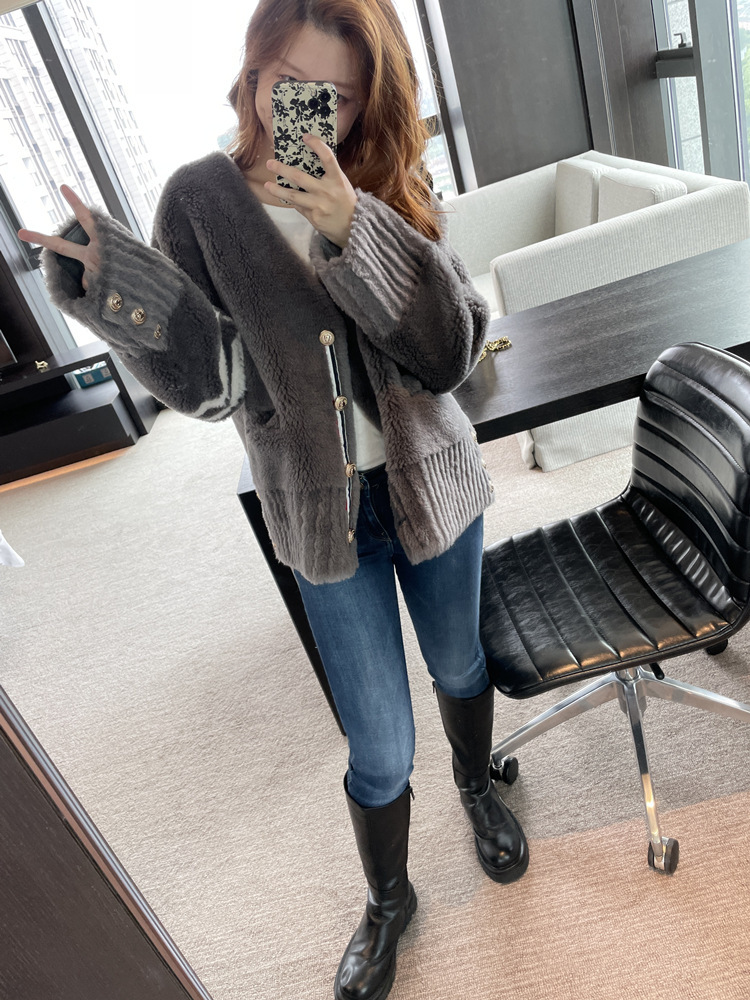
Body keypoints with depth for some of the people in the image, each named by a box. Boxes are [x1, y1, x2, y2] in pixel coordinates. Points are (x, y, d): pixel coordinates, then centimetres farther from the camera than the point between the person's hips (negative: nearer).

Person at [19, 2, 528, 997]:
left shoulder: (389, 189, -4)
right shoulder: (199, 198, -7)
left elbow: (452, 355, -16)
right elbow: (213, 385, -14)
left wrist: (354, 232, -27)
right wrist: (121, 284, -29)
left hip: (430, 486, 2)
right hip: (325, 514, -2)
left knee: (459, 666, 24)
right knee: (380, 750, 7)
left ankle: (478, 784, 59)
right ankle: (387, 902, 40)